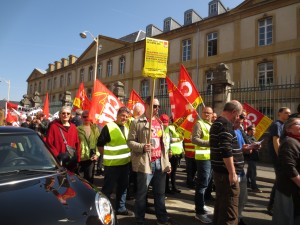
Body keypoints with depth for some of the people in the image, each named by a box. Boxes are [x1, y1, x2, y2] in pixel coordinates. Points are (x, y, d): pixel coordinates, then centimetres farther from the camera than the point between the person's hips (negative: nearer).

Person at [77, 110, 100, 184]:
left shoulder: (95, 129, 5)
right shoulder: (78, 129, -1)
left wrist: (97, 153, -5)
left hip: (91, 158, 2)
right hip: (80, 158, -1)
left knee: (90, 177, 11)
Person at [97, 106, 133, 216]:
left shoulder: (127, 128, 10)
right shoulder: (108, 127, -13)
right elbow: (100, 144, -10)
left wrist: (127, 155, 11)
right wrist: (107, 155, -8)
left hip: (125, 163, 7)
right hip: (112, 164, -7)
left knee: (123, 187, 17)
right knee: (108, 188, 4)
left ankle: (120, 208, 32)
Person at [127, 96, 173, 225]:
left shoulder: (159, 122, 14)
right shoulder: (137, 122, -6)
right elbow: (130, 141, -8)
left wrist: (167, 162, 14)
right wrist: (142, 147, -25)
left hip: (160, 163, 6)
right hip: (145, 163, -5)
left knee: (160, 193, 15)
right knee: (142, 193, 6)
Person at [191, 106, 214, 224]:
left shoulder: (212, 125, 19)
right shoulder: (199, 124, -9)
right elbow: (194, 139, -20)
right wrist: (209, 143, -25)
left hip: (211, 157, 9)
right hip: (203, 157, -9)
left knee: (205, 183, 17)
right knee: (202, 184, -7)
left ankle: (200, 206, 32)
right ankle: (200, 212, 1)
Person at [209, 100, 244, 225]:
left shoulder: (217, 122, 15)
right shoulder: (226, 123, -17)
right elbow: (226, 151, -25)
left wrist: (240, 148, 32)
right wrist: (232, 173, -20)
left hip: (219, 170, 10)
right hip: (227, 172, -10)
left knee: (221, 204, 21)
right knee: (229, 210, -1)